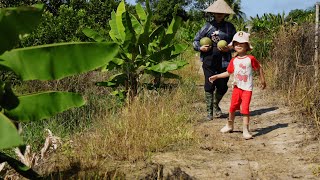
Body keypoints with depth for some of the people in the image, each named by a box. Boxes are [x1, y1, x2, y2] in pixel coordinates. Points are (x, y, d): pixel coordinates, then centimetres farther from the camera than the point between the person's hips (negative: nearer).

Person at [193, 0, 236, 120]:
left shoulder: (230, 27, 6)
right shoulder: (208, 26, 6)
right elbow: (196, 40, 11)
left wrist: (229, 48, -9)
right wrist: (200, 47, -8)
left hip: (224, 61, 1)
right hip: (209, 61, -1)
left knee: (222, 86, 5)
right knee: (209, 86, -3)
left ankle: (215, 104, 35)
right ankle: (209, 111, 7)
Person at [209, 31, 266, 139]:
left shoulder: (251, 59, -8)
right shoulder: (234, 60, 4)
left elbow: (259, 69, 3)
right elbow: (228, 72, 13)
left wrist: (262, 81, 7)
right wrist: (216, 76, 10)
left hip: (247, 88, -4)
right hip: (237, 87, 4)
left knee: (245, 108, -10)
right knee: (233, 107, 12)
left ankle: (246, 130, -5)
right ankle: (229, 125, 33)